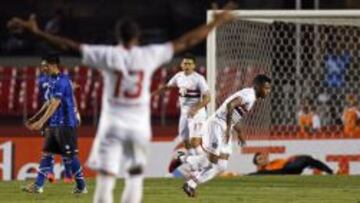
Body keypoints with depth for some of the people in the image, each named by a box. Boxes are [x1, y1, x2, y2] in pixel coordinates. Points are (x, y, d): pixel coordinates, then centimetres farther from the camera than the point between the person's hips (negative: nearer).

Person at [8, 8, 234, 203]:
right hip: (139, 125, 1)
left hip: (112, 124, -1)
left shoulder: (108, 55, -6)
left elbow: (70, 45, -5)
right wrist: (215, 23, 12)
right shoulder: (150, 55, -3)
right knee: (135, 174, 18)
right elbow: (186, 41, 3)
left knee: (106, 177, -3)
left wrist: (36, 31, 0)